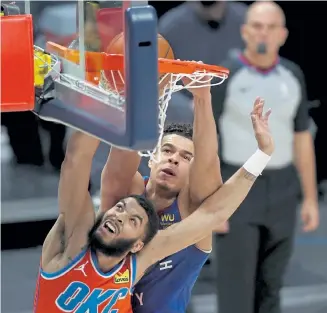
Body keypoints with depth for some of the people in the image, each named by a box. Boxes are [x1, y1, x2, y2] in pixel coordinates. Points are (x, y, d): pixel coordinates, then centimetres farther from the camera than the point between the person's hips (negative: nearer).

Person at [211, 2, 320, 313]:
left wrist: (311, 198, 8)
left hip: (280, 193, 4)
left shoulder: (293, 76, 2)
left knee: (269, 284, 12)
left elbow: (302, 139, 9)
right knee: (236, 286, -5)